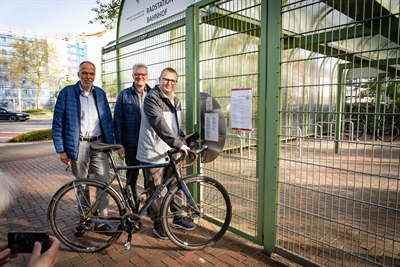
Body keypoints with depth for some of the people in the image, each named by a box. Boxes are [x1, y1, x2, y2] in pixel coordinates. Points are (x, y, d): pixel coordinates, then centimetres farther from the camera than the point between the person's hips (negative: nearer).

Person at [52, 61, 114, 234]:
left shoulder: (100, 93, 9)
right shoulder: (66, 93, -2)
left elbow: (108, 120, 11)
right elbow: (58, 123, -2)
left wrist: (111, 143, 6)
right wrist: (61, 149, -6)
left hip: (99, 144, 3)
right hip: (78, 145, -2)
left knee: (104, 182, -1)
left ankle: (101, 221, 14)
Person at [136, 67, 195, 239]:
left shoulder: (176, 101, 12)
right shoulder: (152, 98, -14)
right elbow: (159, 124, -28)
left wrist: (182, 137, 4)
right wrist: (178, 144, -36)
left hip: (171, 152, 7)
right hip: (154, 154, -7)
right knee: (155, 190, 5)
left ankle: (178, 218, 33)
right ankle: (157, 223, 23)